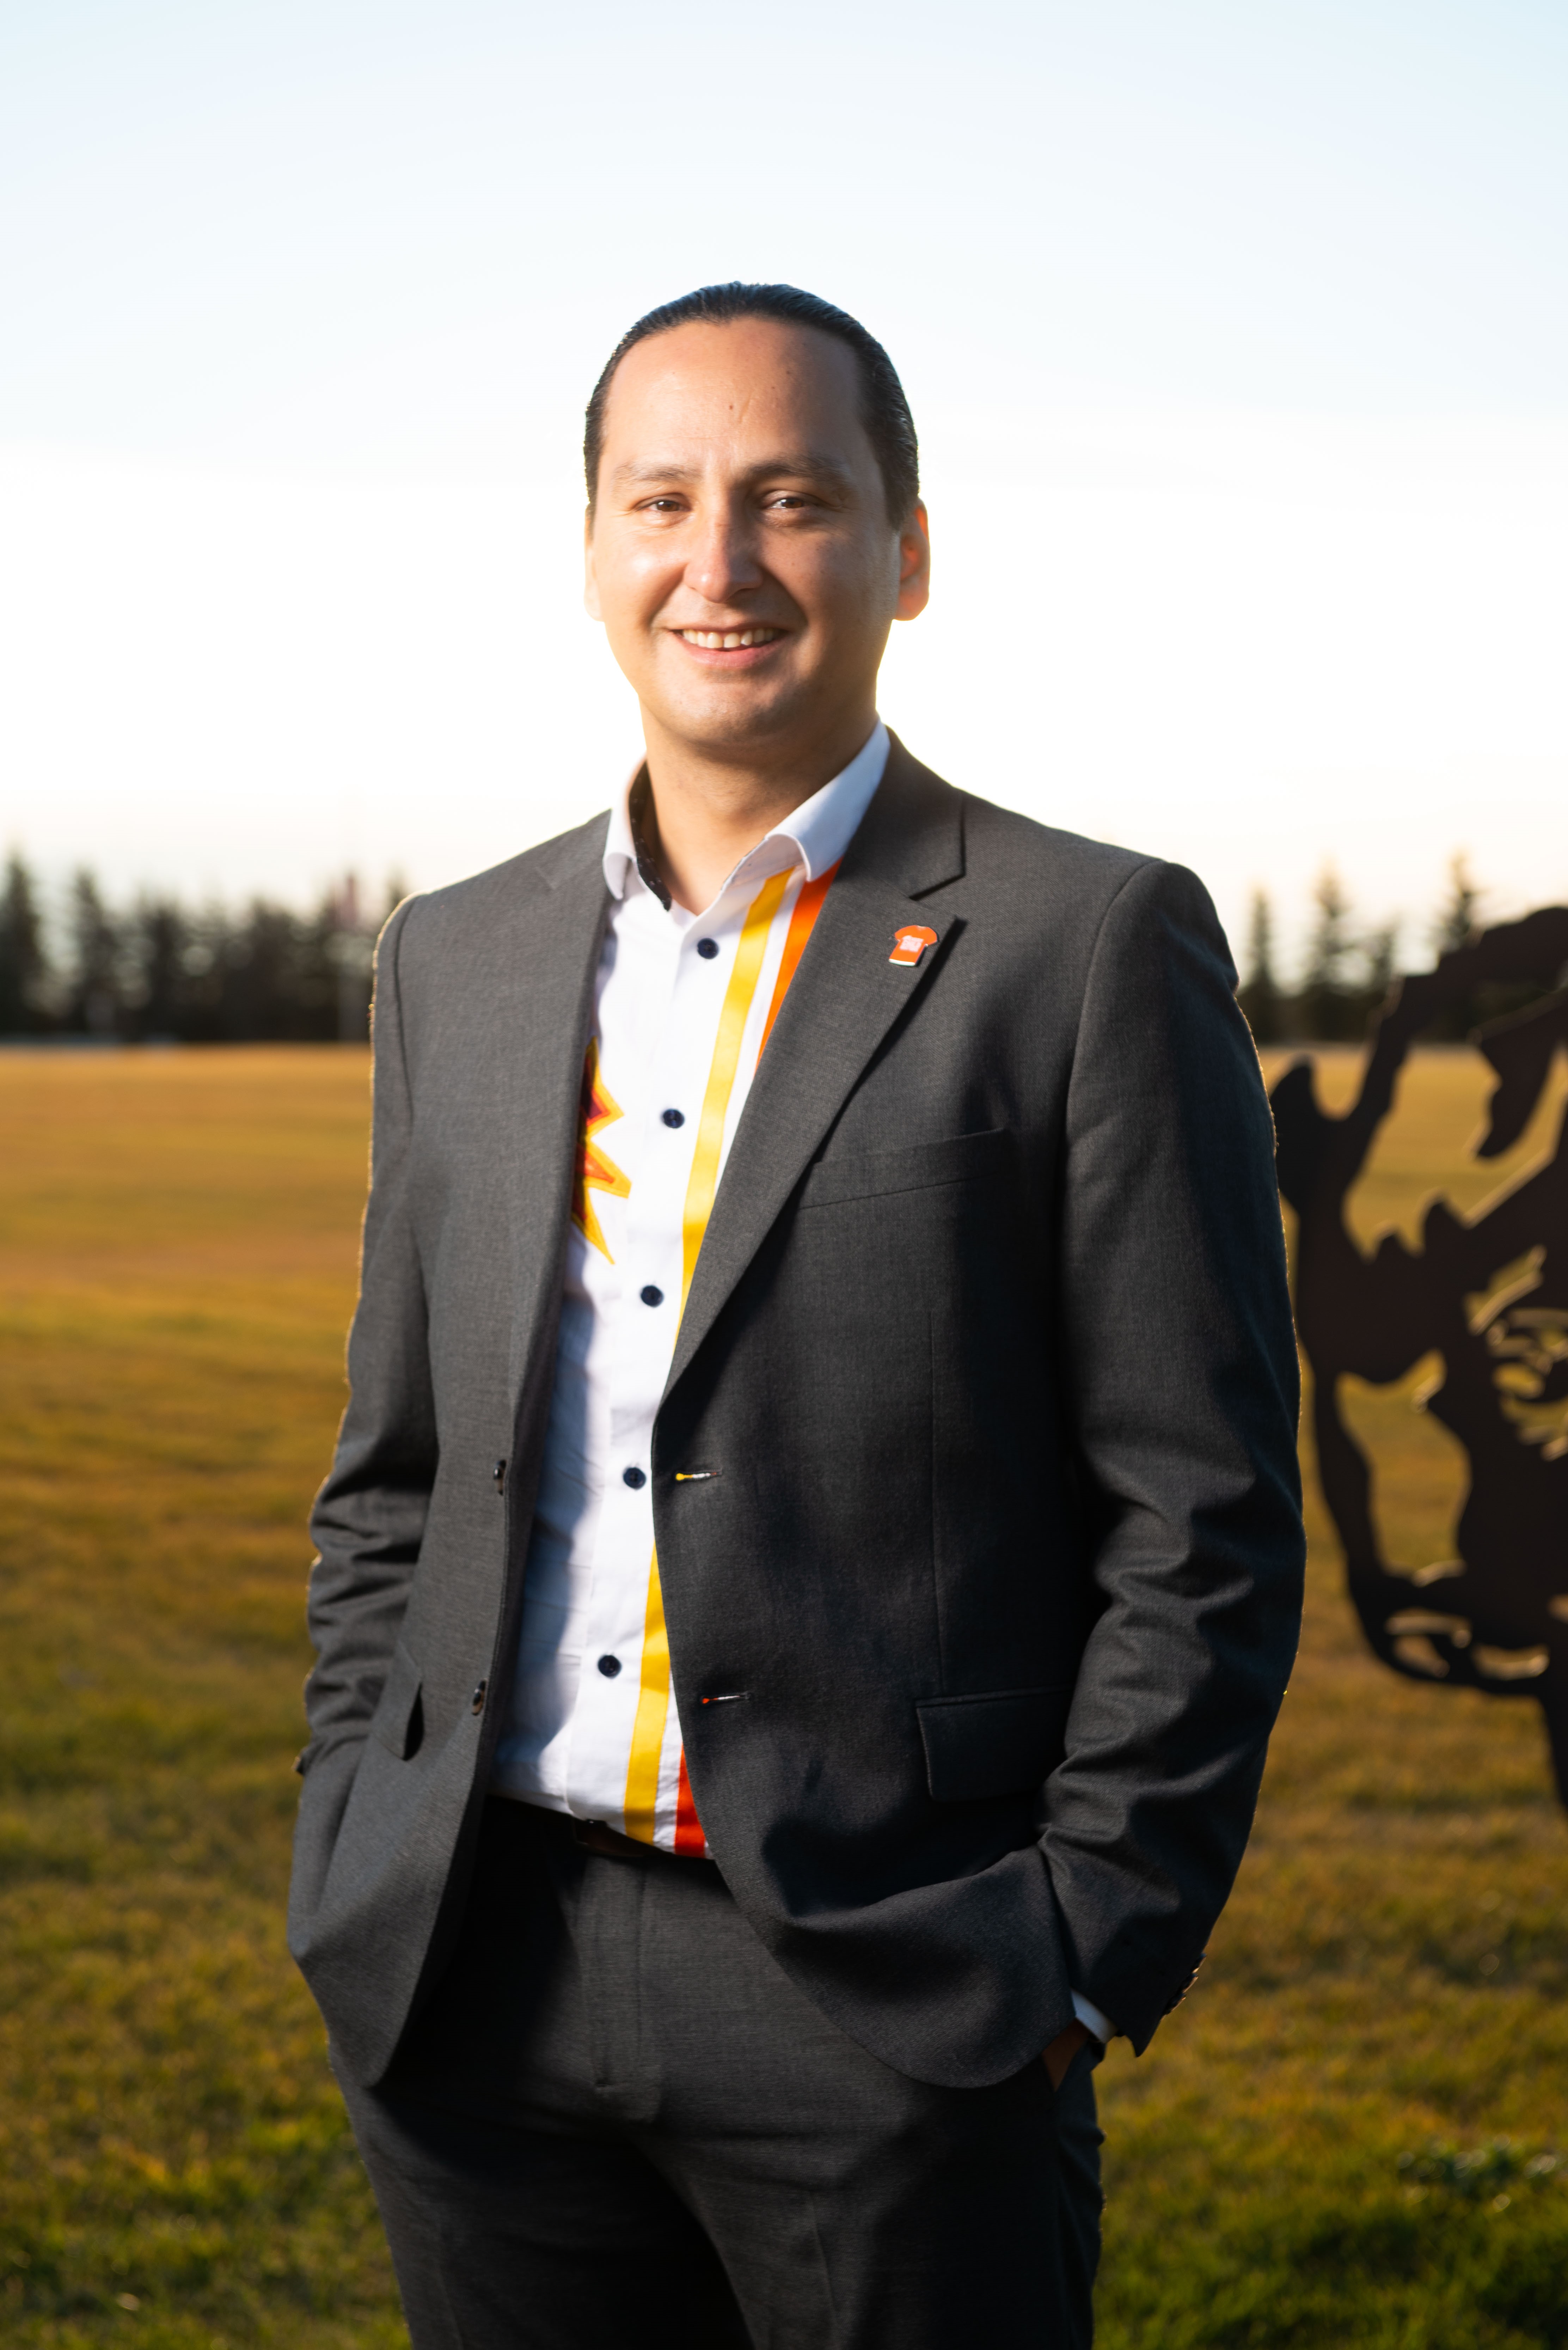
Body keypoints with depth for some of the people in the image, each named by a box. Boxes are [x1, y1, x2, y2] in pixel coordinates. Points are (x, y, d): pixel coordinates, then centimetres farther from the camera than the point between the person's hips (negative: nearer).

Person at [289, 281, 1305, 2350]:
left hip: (887, 2016, -4)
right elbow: (394, 1476, 15)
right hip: (476, 1992, 4)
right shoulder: (458, 961, 10)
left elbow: (1203, 1519, -6)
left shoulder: (1094, 949, -4)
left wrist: (1080, 1969, -8)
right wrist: (355, 1885, 7)